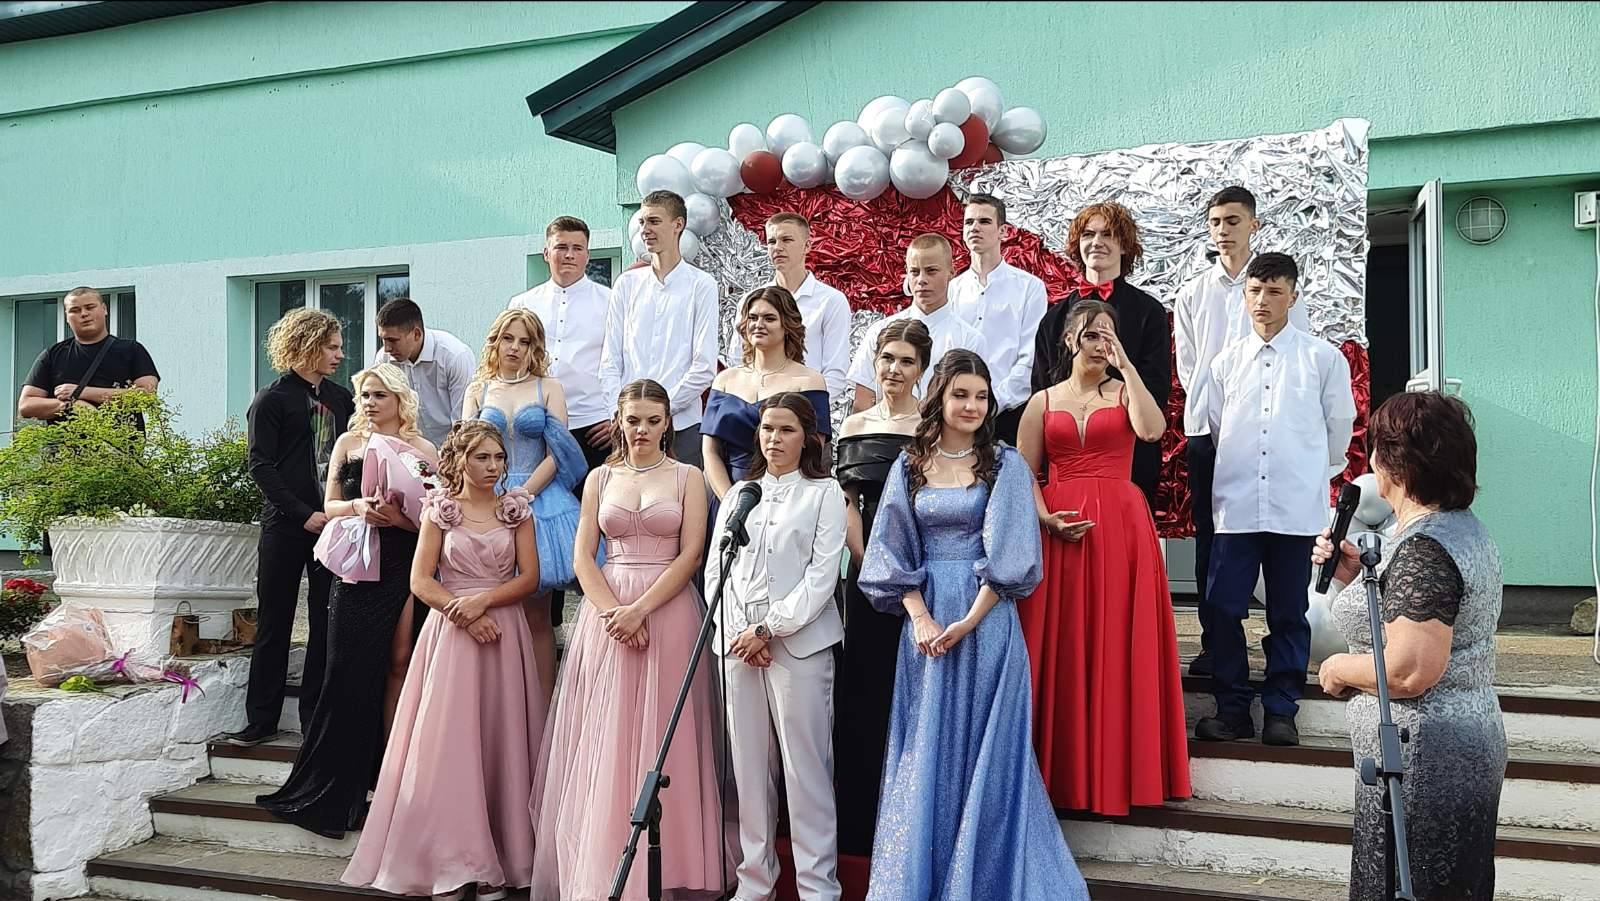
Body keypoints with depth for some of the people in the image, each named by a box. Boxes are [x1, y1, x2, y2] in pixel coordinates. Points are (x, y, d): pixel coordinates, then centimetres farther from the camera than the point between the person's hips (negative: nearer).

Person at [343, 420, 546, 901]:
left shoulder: (516, 509, 7)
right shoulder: (440, 510, 5)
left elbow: (529, 577, 1)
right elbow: (421, 580, -1)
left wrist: (483, 600, -13)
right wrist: (463, 613, -13)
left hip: (504, 633, 1)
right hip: (449, 632, -1)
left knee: (499, 744, 0)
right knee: (447, 743, -5)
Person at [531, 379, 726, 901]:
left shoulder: (688, 478, 5)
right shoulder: (599, 479, 11)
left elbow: (690, 555, -5)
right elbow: (583, 557, 5)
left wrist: (639, 610, -14)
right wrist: (613, 612, -11)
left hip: (668, 612, -2)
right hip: (605, 611, 2)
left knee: (660, 740, -1)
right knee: (601, 740, 2)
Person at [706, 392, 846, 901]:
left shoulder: (824, 493, 5)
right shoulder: (737, 495, 16)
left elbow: (822, 574, -4)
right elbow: (715, 570, 11)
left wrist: (770, 629, -11)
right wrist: (740, 630, -4)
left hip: (800, 643, -4)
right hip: (738, 643, 4)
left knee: (805, 765, -4)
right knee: (748, 764, 6)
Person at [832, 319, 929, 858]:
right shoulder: (856, 426, 10)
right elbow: (846, 503, 5)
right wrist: (870, 564, -7)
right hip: (867, 566, 3)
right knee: (866, 687, 7)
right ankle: (863, 821, 17)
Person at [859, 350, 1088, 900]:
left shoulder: (1005, 465, 0)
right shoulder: (910, 466, 7)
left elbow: (1007, 554, -7)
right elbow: (893, 551, 4)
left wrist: (968, 622, -16)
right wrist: (920, 619, -10)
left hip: (986, 620, -2)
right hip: (925, 620, 3)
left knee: (986, 747, 2)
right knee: (926, 749, 8)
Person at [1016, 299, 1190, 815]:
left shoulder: (1125, 393, 10)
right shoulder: (1043, 402, 12)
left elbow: (1152, 429, -13)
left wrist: (1124, 363, -8)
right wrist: (1046, 519, -10)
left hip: (1121, 527, -1)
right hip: (1059, 529, 1)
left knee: (1116, 644, -2)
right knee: (1060, 648, 1)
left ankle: (1116, 771, 6)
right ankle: (1062, 770, 9)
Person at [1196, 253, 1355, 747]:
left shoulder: (1323, 358, 2)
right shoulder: (1226, 362, 8)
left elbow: (1339, 427, 10)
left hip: (1297, 507, -2)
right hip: (1236, 506, 2)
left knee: (1288, 613, 5)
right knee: (1221, 608, -1)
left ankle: (1281, 710, 15)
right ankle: (1232, 708, 11)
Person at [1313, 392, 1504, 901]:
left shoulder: (1424, 549, -22)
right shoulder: (1460, 526, 11)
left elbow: (1408, 671, -29)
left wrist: (1340, 668, -12)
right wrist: (1355, 576, 9)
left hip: (1423, 762, -10)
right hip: (1464, 746, 10)